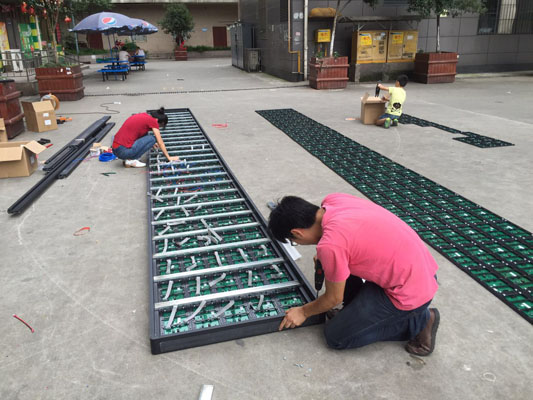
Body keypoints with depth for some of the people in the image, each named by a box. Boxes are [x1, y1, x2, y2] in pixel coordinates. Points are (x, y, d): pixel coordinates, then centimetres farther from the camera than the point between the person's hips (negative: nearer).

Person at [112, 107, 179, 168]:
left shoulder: (143, 115, 16)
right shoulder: (153, 121, -6)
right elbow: (160, 142, -2)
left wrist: (150, 144, 49)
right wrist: (169, 158, 7)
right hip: (123, 151, -9)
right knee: (152, 139, -3)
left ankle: (128, 158, 11)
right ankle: (130, 160, -4)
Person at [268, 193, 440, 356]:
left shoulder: (330, 245, -27)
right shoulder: (333, 199, -6)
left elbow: (334, 299, -9)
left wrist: (303, 312, 8)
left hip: (412, 293, -8)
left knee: (335, 336, 3)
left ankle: (418, 322, 6)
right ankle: (356, 309, 21)